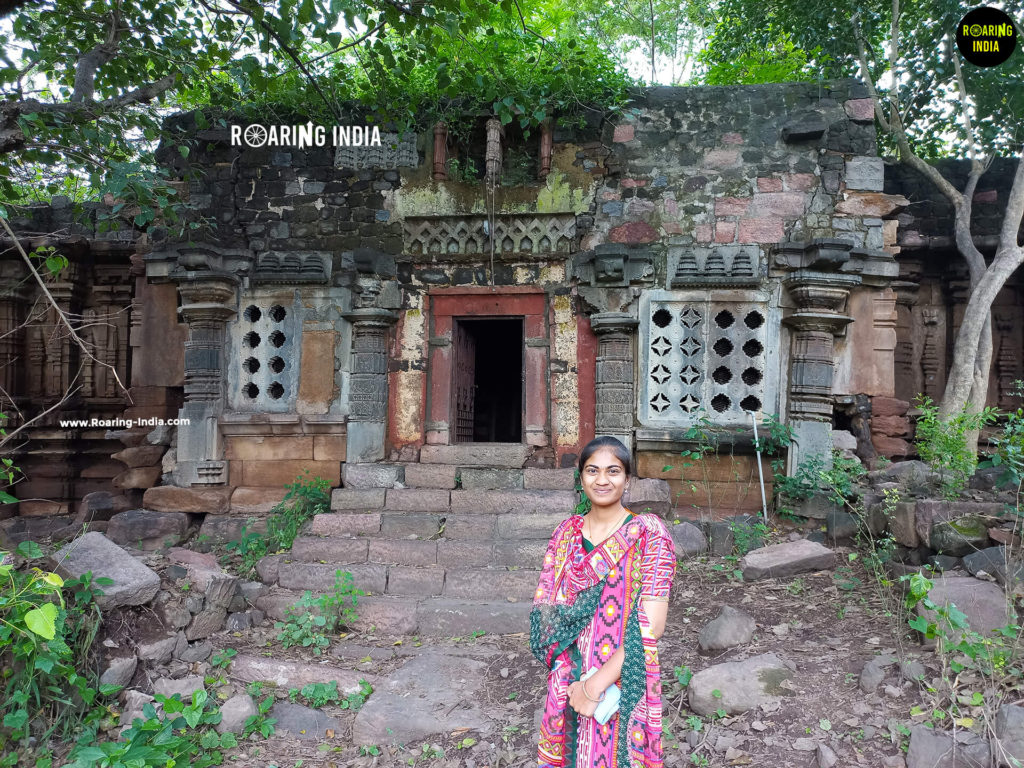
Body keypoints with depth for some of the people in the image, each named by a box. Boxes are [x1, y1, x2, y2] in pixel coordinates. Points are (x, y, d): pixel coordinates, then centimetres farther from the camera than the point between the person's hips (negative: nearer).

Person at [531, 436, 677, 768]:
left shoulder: (648, 534, -13)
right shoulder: (566, 533, 1)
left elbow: (652, 626, -18)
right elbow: (547, 612, 2)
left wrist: (596, 684, -19)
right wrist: (569, 677, -12)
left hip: (623, 682, -4)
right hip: (568, 678, 4)